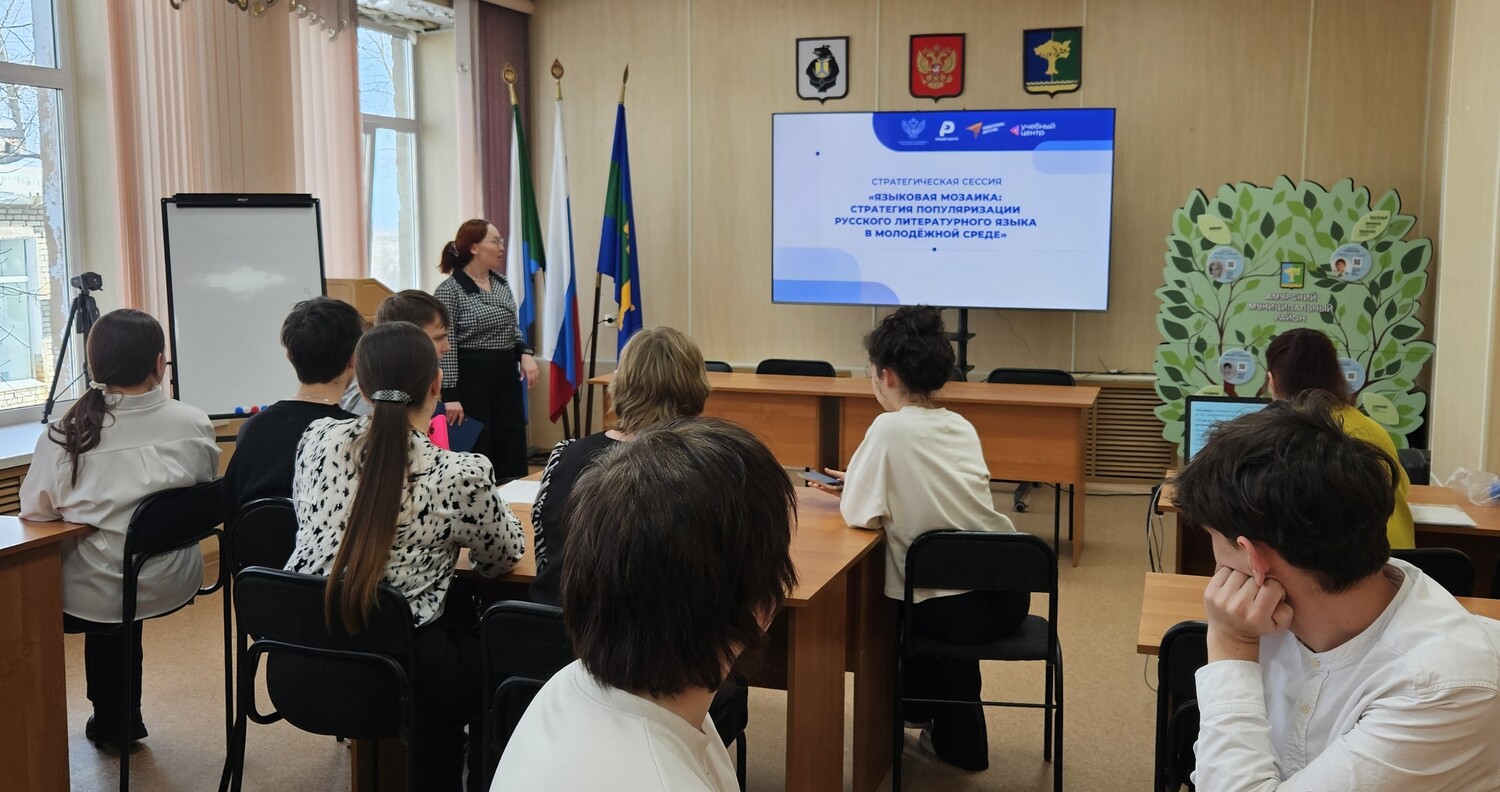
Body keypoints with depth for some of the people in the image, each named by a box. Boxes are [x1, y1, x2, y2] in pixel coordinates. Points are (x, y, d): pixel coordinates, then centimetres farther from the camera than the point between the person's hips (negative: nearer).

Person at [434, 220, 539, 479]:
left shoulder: (501, 283, 10)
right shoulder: (449, 290, -11)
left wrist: (525, 353, 1)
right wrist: (450, 395, -18)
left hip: (506, 374, 7)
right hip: (471, 376, -7)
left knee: (512, 453, 9)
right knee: (476, 455, 0)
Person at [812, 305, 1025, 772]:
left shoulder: (891, 428, -11)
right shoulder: (962, 426, 9)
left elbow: (862, 515, -10)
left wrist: (852, 487, 10)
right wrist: (860, 484, 21)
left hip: (953, 605, -5)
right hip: (1009, 593, 5)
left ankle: (957, 739, 43)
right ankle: (951, 731, 44)